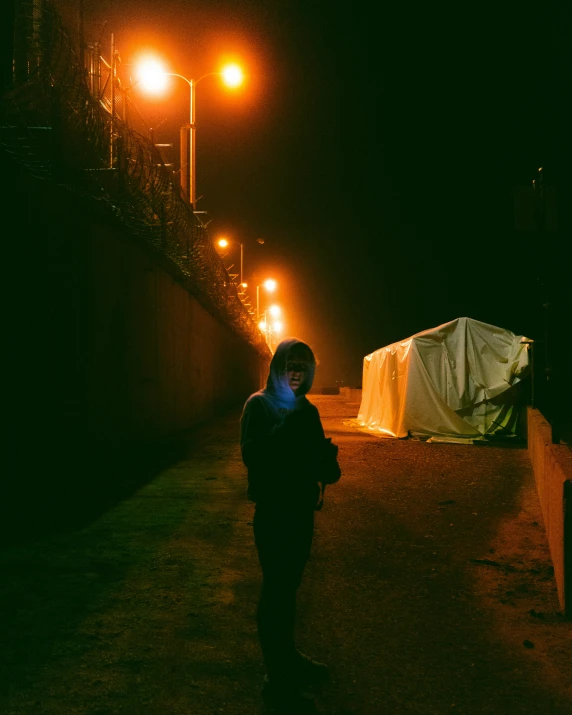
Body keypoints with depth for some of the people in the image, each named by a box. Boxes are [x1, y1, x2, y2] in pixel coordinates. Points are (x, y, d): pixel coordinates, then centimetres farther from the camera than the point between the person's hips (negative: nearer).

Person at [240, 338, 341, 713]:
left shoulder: (307, 409, 9)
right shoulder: (259, 405, -12)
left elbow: (317, 455, 11)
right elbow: (253, 455, -24)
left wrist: (328, 460, -10)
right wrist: (287, 425, -30)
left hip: (302, 508, 7)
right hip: (273, 511, -7)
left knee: (290, 586, 19)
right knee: (276, 589, -1)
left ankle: (289, 657, 35)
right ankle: (278, 681, 8)